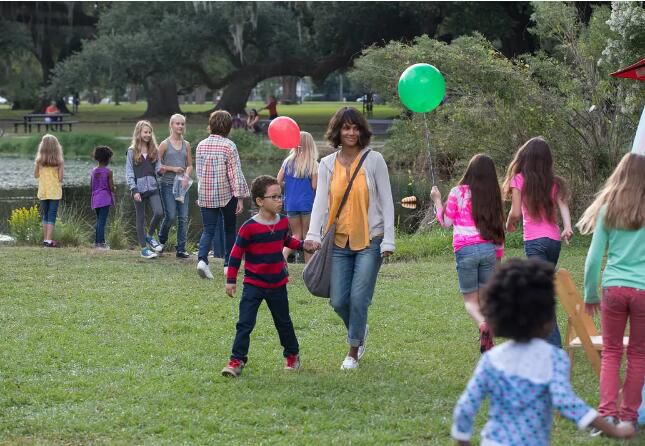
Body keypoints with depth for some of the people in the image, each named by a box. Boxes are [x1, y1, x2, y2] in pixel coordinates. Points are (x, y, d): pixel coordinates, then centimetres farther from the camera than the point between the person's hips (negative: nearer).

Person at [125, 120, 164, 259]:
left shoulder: (154, 150, 9)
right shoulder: (132, 151, -1)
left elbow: (158, 167, 11)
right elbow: (129, 172, -3)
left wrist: (161, 170, -14)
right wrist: (134, 190, -12)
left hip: (152, 187, 3)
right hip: (139, 188, -3)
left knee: (159, 212, -16)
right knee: (141, 218, 3)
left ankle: (150, 236, 10)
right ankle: (144, 248, 11)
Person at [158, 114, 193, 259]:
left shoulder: (186, 145, 11)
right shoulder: (165, 144, -1)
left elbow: (190, 165, 14)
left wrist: (186, 176, -5)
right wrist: (172, 168, -12)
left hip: (182, 185, 4)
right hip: (168, 184, -4)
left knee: (183, 217, -1)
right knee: (171, 216, -9)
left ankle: (181, 249, 4)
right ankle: (162, 239, 19)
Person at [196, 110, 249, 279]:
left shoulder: (201, 145, 5)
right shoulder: (229, 146, -11)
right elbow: (235, 173, -13)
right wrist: (240, 196, -11)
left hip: (205, 195, 3)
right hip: (226, 195, -3)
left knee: (208, 230, 2)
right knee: (229, 230, 14)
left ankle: (202, 258, -22)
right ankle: (228, 264, 20)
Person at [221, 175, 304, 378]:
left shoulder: (282, 222, 0)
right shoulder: (249, 227, -17)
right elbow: (236, 253, -11)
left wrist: (302, 245, 9)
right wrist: (231, 280, -10)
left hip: (277, 284, 4)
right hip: (253, 284, -4)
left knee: (283, 322, 18)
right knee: (245, 323, -10)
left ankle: (292, 355, 34)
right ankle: (237, 360, -6)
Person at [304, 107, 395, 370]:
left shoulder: (374, 160, -2)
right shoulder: (327, 164, 5)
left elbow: (386, 202, -1)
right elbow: (320, 202, -2)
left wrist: (388, 240, -8)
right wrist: (313, 235, -17)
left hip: (369, 240, -3)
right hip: (339, 241, 3)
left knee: (359, 298, -9)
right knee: (338, 301, 1)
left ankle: (354, 352, 9)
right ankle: (359, 331, 32)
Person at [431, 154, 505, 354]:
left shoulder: (458, 192, -2)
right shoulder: (493, 195, 7)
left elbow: (446, 222, 6)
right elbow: (499, 227, 11)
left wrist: (437, 200, 19)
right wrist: (499, 255, 20)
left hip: (465, 250, -2)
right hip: (489, 249, 2)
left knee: (470, 300, 6)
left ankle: (482, 323, -25)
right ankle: (488, 341, 3)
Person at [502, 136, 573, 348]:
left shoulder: (520, 179, -2)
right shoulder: (553, 182, 11)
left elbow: (515, 213, -7)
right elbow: (562, 205, -4)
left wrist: (509, 225, 13)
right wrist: (567, 227, -17)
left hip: (535, 241, -6)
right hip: (554, 240, 6)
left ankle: (555, 345, -22)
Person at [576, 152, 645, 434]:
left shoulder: (608, 209, 1)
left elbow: (594, 258, 2)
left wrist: (590, 295, 13)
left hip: (614, 288, 1)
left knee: (610, 352, 11)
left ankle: (607, 412, 0)